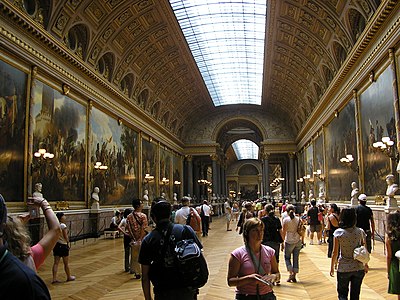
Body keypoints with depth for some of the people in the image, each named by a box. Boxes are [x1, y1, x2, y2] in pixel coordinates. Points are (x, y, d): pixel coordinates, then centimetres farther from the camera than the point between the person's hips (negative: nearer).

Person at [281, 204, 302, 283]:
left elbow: (283, 232, -8)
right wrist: (300, 238, 17)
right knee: (296, 258, 10)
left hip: (289, 242, -4)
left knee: (287, 257, 11)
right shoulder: (298, 219, 1)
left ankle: (291, 273, -4)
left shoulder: (285, 220, -9)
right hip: (298, 241, 4)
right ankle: (294, 276, 12)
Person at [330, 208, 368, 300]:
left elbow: (335, 252, -9)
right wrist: (366, 264, 18)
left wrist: (332, 267, 3)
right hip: (359, 268, 3)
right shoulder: (360, 232, -5)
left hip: (344, 269, -3)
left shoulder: (338, 233, -12)